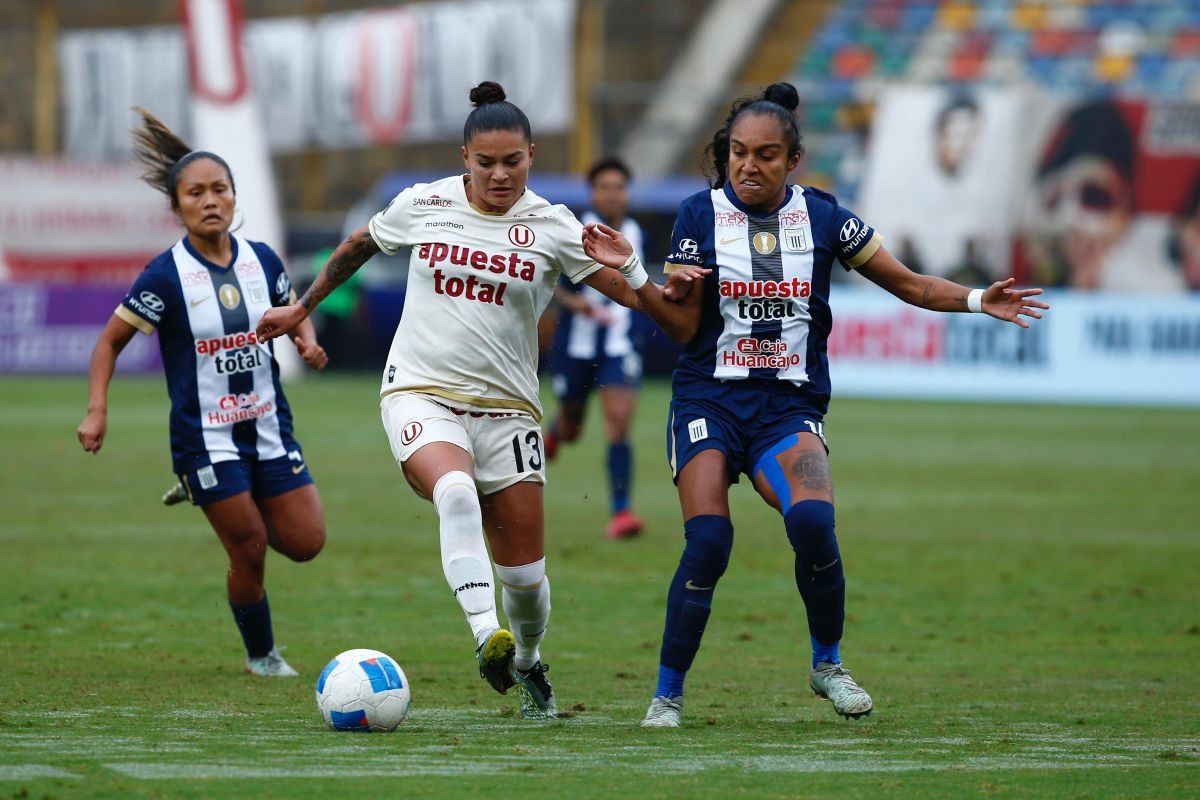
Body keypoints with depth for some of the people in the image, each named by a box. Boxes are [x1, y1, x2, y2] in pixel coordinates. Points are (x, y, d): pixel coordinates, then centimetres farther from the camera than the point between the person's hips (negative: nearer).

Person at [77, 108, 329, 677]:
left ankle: (217, 503, 30)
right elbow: (111, 341, -5)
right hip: (205, 435, -5)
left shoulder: (262, 261, -1)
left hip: (269, 426, 5)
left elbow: (291, 311, 19)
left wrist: (307, 341, -3)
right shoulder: (167, 276, -13)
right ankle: (261, 656, 20)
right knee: (249, 552, -4)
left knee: (306, 542, 3)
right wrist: (97, 410, -15)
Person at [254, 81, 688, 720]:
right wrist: (301, 308, 26)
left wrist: (625, 266, -30)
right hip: (420, 396, -1)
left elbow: (634, 295, -8)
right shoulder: (422, 205, 1)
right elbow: (358, 246, 20)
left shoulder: (552, 228, -2)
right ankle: (487, 638, -42)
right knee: (456, 492, -35)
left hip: (505, 407, 1)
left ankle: (527, 662, 32)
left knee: (523, 567, 1)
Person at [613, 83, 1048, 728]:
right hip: (710, 399, -1)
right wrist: (679, 293, -19)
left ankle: (827, 664, -3)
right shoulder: (700, 215, 3)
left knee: (812, 520, -26)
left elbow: (911, 285, 12)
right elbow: (684, 329, 3)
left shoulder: (821, 217, 6)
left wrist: (978, 300, -4)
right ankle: (667, 694, -5)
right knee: (708, 541, -20)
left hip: (789, 405, 1)